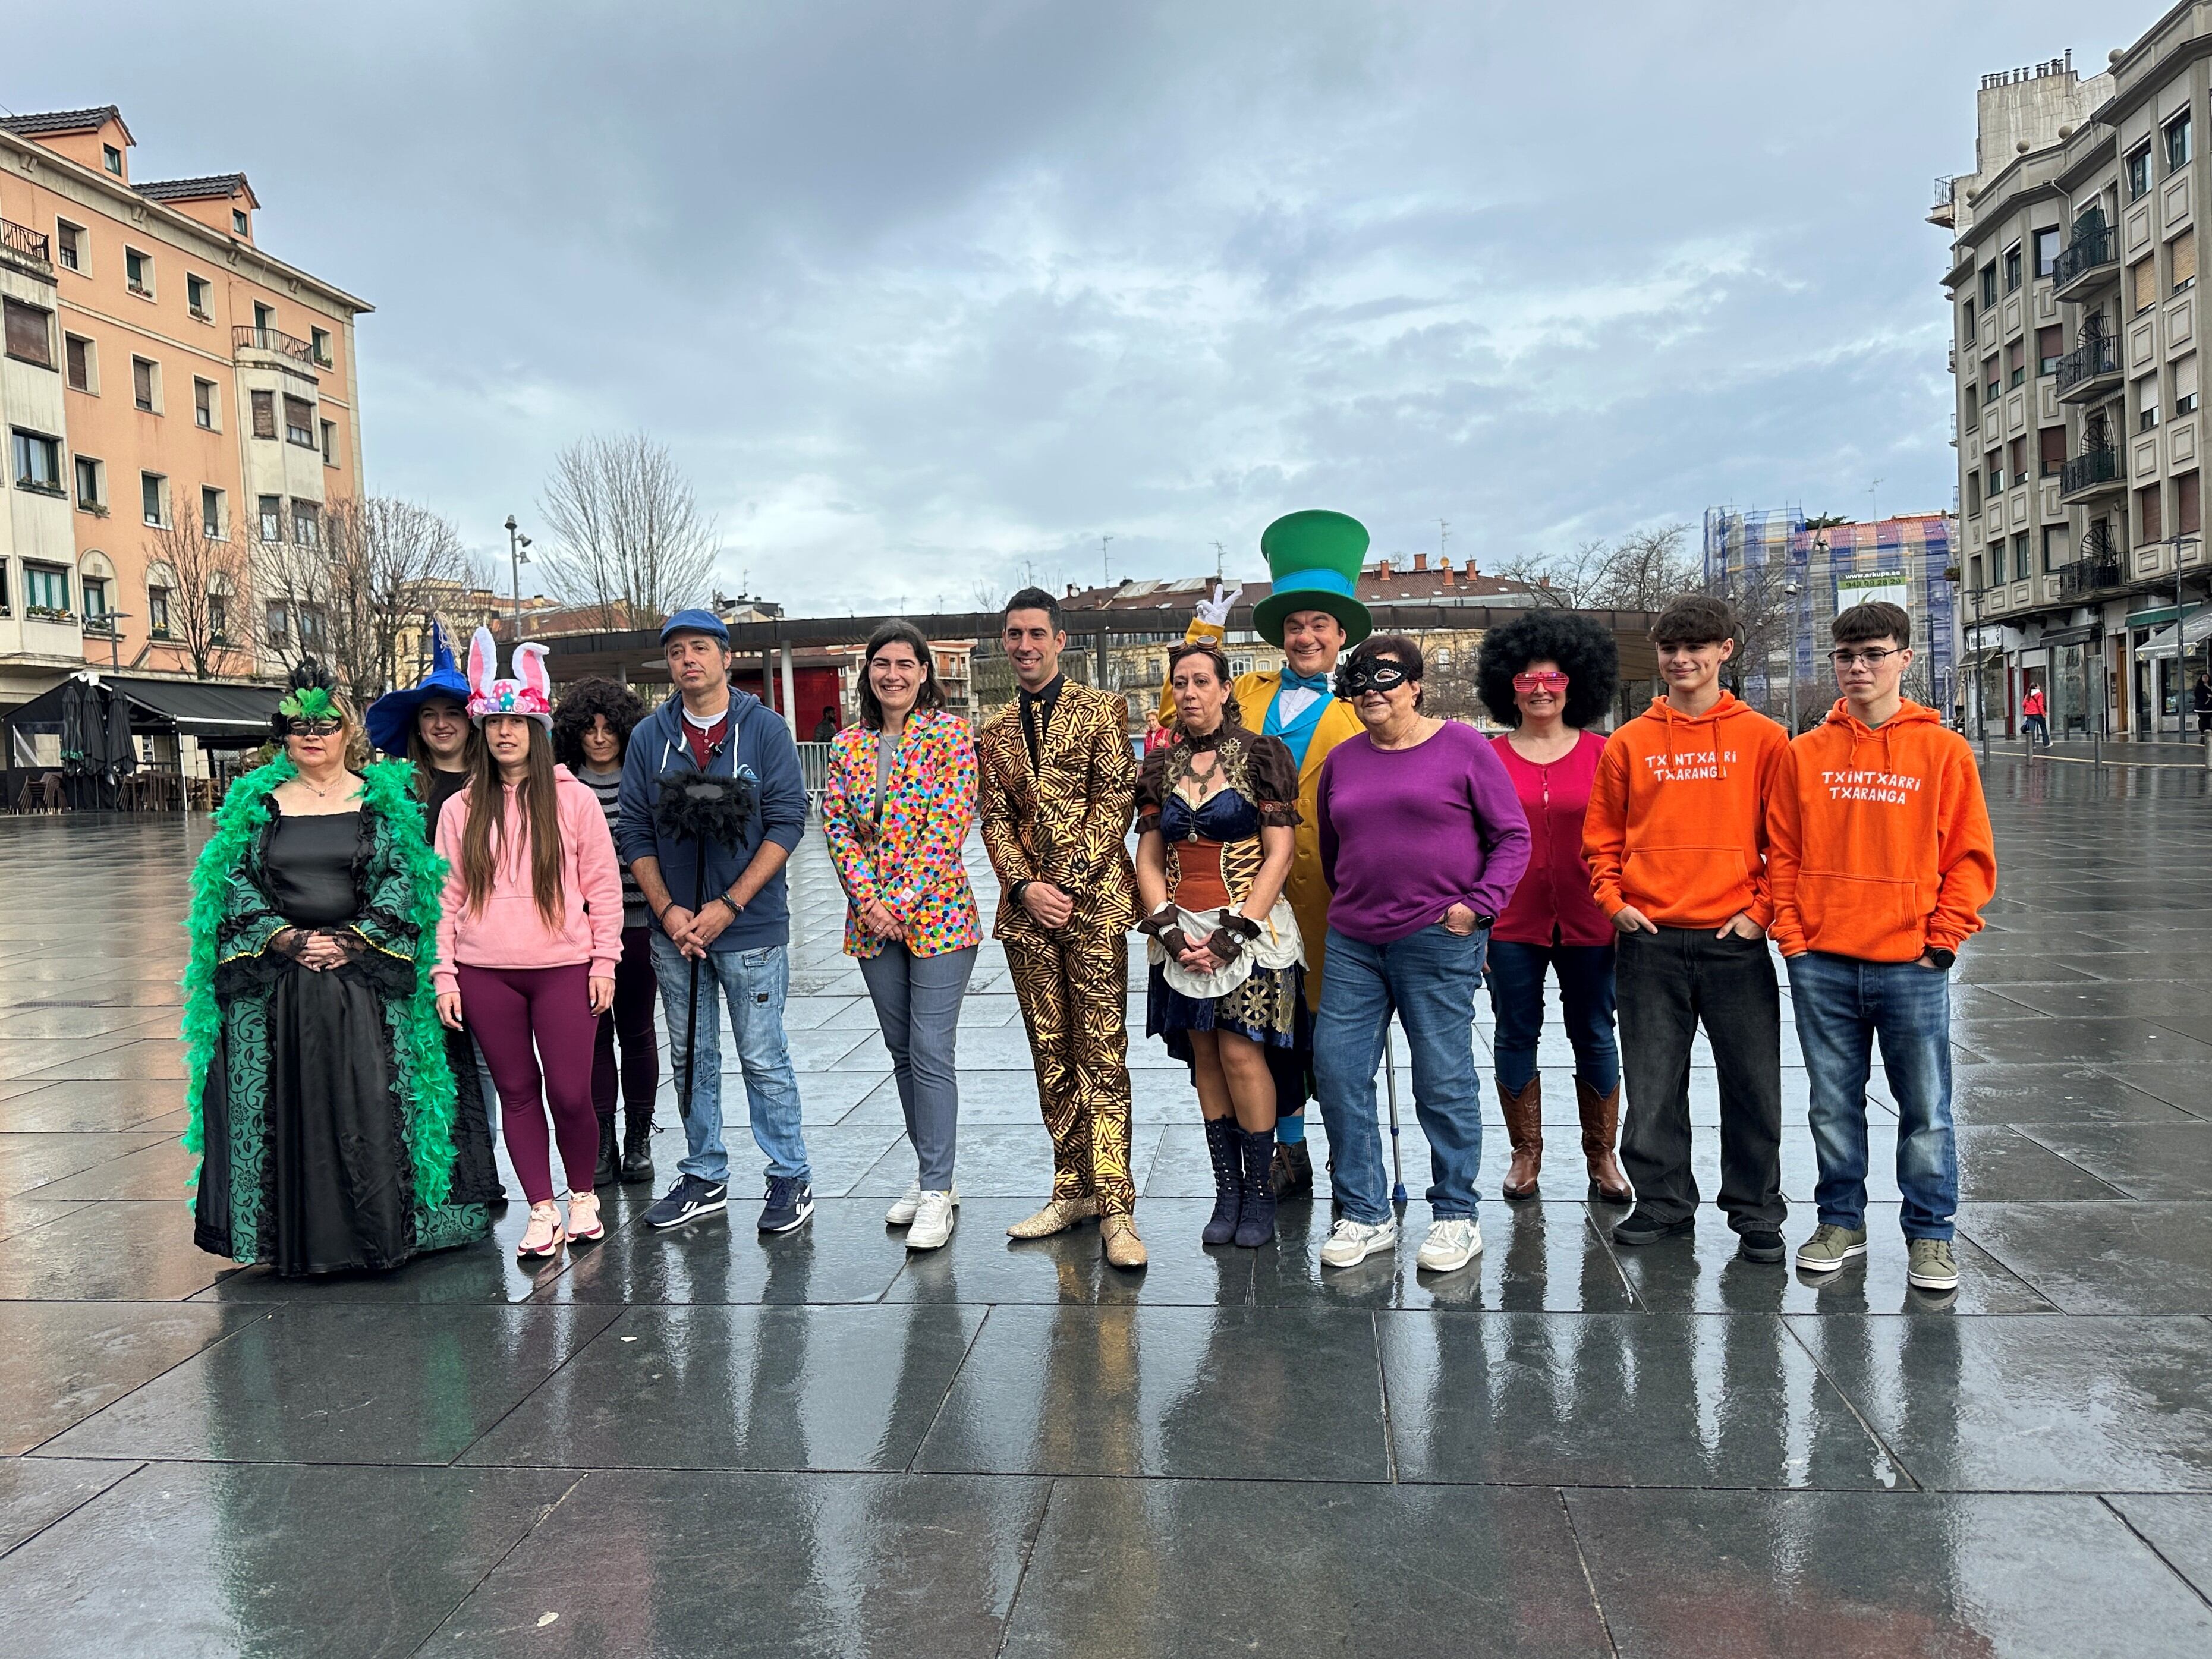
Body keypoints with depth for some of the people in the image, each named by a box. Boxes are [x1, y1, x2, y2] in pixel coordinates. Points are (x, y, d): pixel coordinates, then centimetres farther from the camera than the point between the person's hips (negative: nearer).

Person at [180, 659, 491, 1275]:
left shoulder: (384, 798, 6)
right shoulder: (257, 802, 10)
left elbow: (404, 878, 0)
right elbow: (235, 881, 5)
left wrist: (354, 941, -11)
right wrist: (287, 939, -9)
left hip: (365, 979, -1)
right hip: (275, 983, 2)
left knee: (370, 1108, -4)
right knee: (286, 1109, 2)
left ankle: (377, 1232, 6)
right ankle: (294, 1240, 13)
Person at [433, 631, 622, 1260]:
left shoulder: (574, 799, 1)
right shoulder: (461, 809, 6)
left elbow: (603, 885, 3)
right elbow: (448, 895, 7)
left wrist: (604, 961, -1)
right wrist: (444, 975, 3)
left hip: (563, 968, -2)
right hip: (485, 975, 2)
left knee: (569, 1093, -3)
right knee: (517, 1091, 8)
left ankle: (584, 1196, 21)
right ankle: (542, 1211, 19)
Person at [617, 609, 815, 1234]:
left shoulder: (765, 729, -3)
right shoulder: (649, 737, 5)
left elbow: (786, 822, -8)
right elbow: (634, 831, 6)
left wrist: (728, 907, -14)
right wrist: (667, 910, -7)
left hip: (752, 927, -3)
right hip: (673, 928, 4)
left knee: (763, 1058, 1)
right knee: (691, 1058, 12)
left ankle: (791, 1177, 13)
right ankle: (704, 1177, 25)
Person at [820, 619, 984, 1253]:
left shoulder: (948, 734, -5)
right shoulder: (848, 744, 9)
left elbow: (950, 826, -11)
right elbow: (836, 826, 5)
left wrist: (904, 901, -15)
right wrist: (868, 898, -8)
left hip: (937, 913, -5)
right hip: (872, 921, 5)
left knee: (930, 1052, -7)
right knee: (902, 1053, 12)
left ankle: (936, 1192, 1)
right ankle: (931, 1175, 24)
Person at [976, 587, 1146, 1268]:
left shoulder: (1102, 710, 3)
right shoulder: (994, 732, 16)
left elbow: (1115, 800, -5)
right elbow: (995, 821, 11)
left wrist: (1070, 884, -12)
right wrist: (1027, 887, -6)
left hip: (1092, 902, -5)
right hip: (1028, 906, 5)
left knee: (1102, 1056, -7)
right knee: (1051, 1057, 9)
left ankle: (1115, 1209, -5)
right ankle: (1072, 1191, 18)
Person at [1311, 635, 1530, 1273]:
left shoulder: (1461, 746, 0)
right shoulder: (1342, 759, 13)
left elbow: (1513, 836, 0)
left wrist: (1478, 905, -9)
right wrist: (1350, 908, 15)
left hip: (1438, 940, -5)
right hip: (1352, 943, 5)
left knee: (1445, 1081, 2)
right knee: (1338, 1071, 2)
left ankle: (1456, 1218, 18)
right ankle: (1366, 1215, 15)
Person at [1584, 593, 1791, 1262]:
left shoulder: (1763, 739, 3)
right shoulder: (1629, 743, 7)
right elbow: (1602, 837, 11)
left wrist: (1763, 909, -6)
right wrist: (1614, 900, -1)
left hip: (1734, 939, -1)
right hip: (1649, 939, 2)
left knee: (1752, 1083, 4)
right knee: (1653, 1084, 8)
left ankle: (1756, 1214, 19)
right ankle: (1663, 1203, 22)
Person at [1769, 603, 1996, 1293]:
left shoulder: (1942, 749, 1)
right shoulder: (1804, 753, 5)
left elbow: (1970, 857, 1)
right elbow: (1782, 853, 6)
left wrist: (1941, 940, -6)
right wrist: (1792, 937, -2)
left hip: (1911, 965, -2)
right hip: (1822, 965, 2)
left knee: (1926, 1111, 5)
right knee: (1833, 1106, 11)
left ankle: (1931, 1234, 19)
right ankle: (1841, 1221, 25)